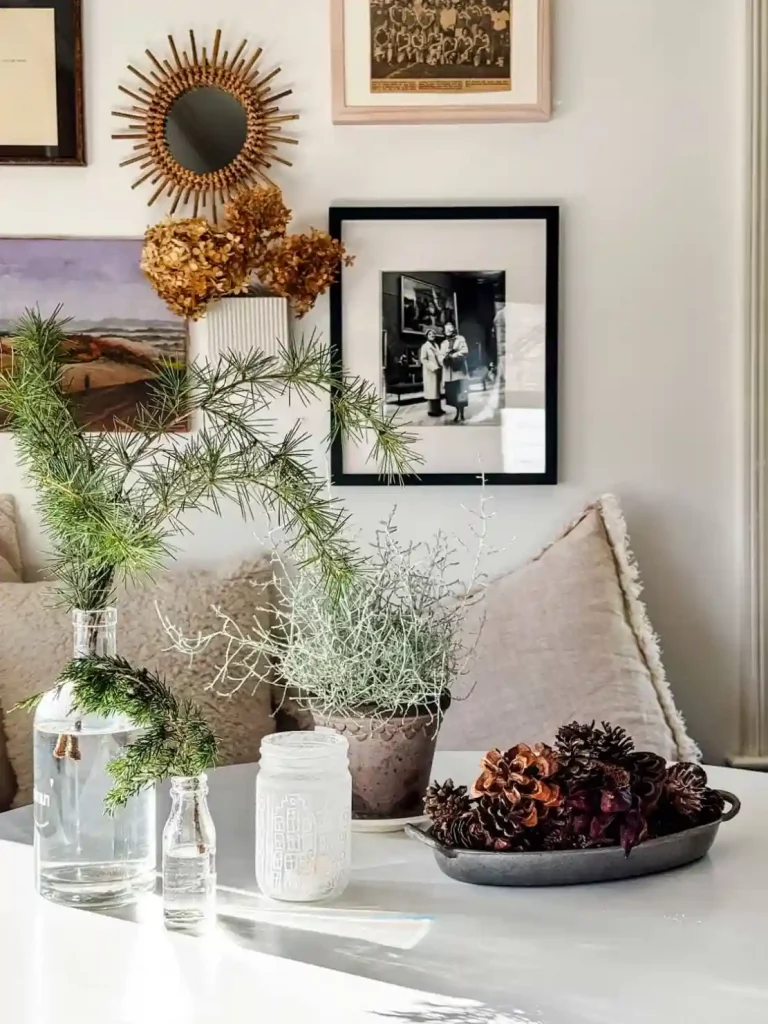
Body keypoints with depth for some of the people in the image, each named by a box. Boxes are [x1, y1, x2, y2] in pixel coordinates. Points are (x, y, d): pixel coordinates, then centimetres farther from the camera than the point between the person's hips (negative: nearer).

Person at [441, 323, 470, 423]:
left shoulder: (460, 339, 5)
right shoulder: (443, 343, 20)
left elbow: (465, 352, -9)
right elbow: (441, 357, 10)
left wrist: (452, 355, -13)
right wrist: (445, 356, -12)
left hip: (459, 371, -5)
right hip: (448, 372, 5)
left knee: (461, 394, -8)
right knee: (452, 394, 3)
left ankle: (461, 415, -5)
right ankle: (457, 413, 12)